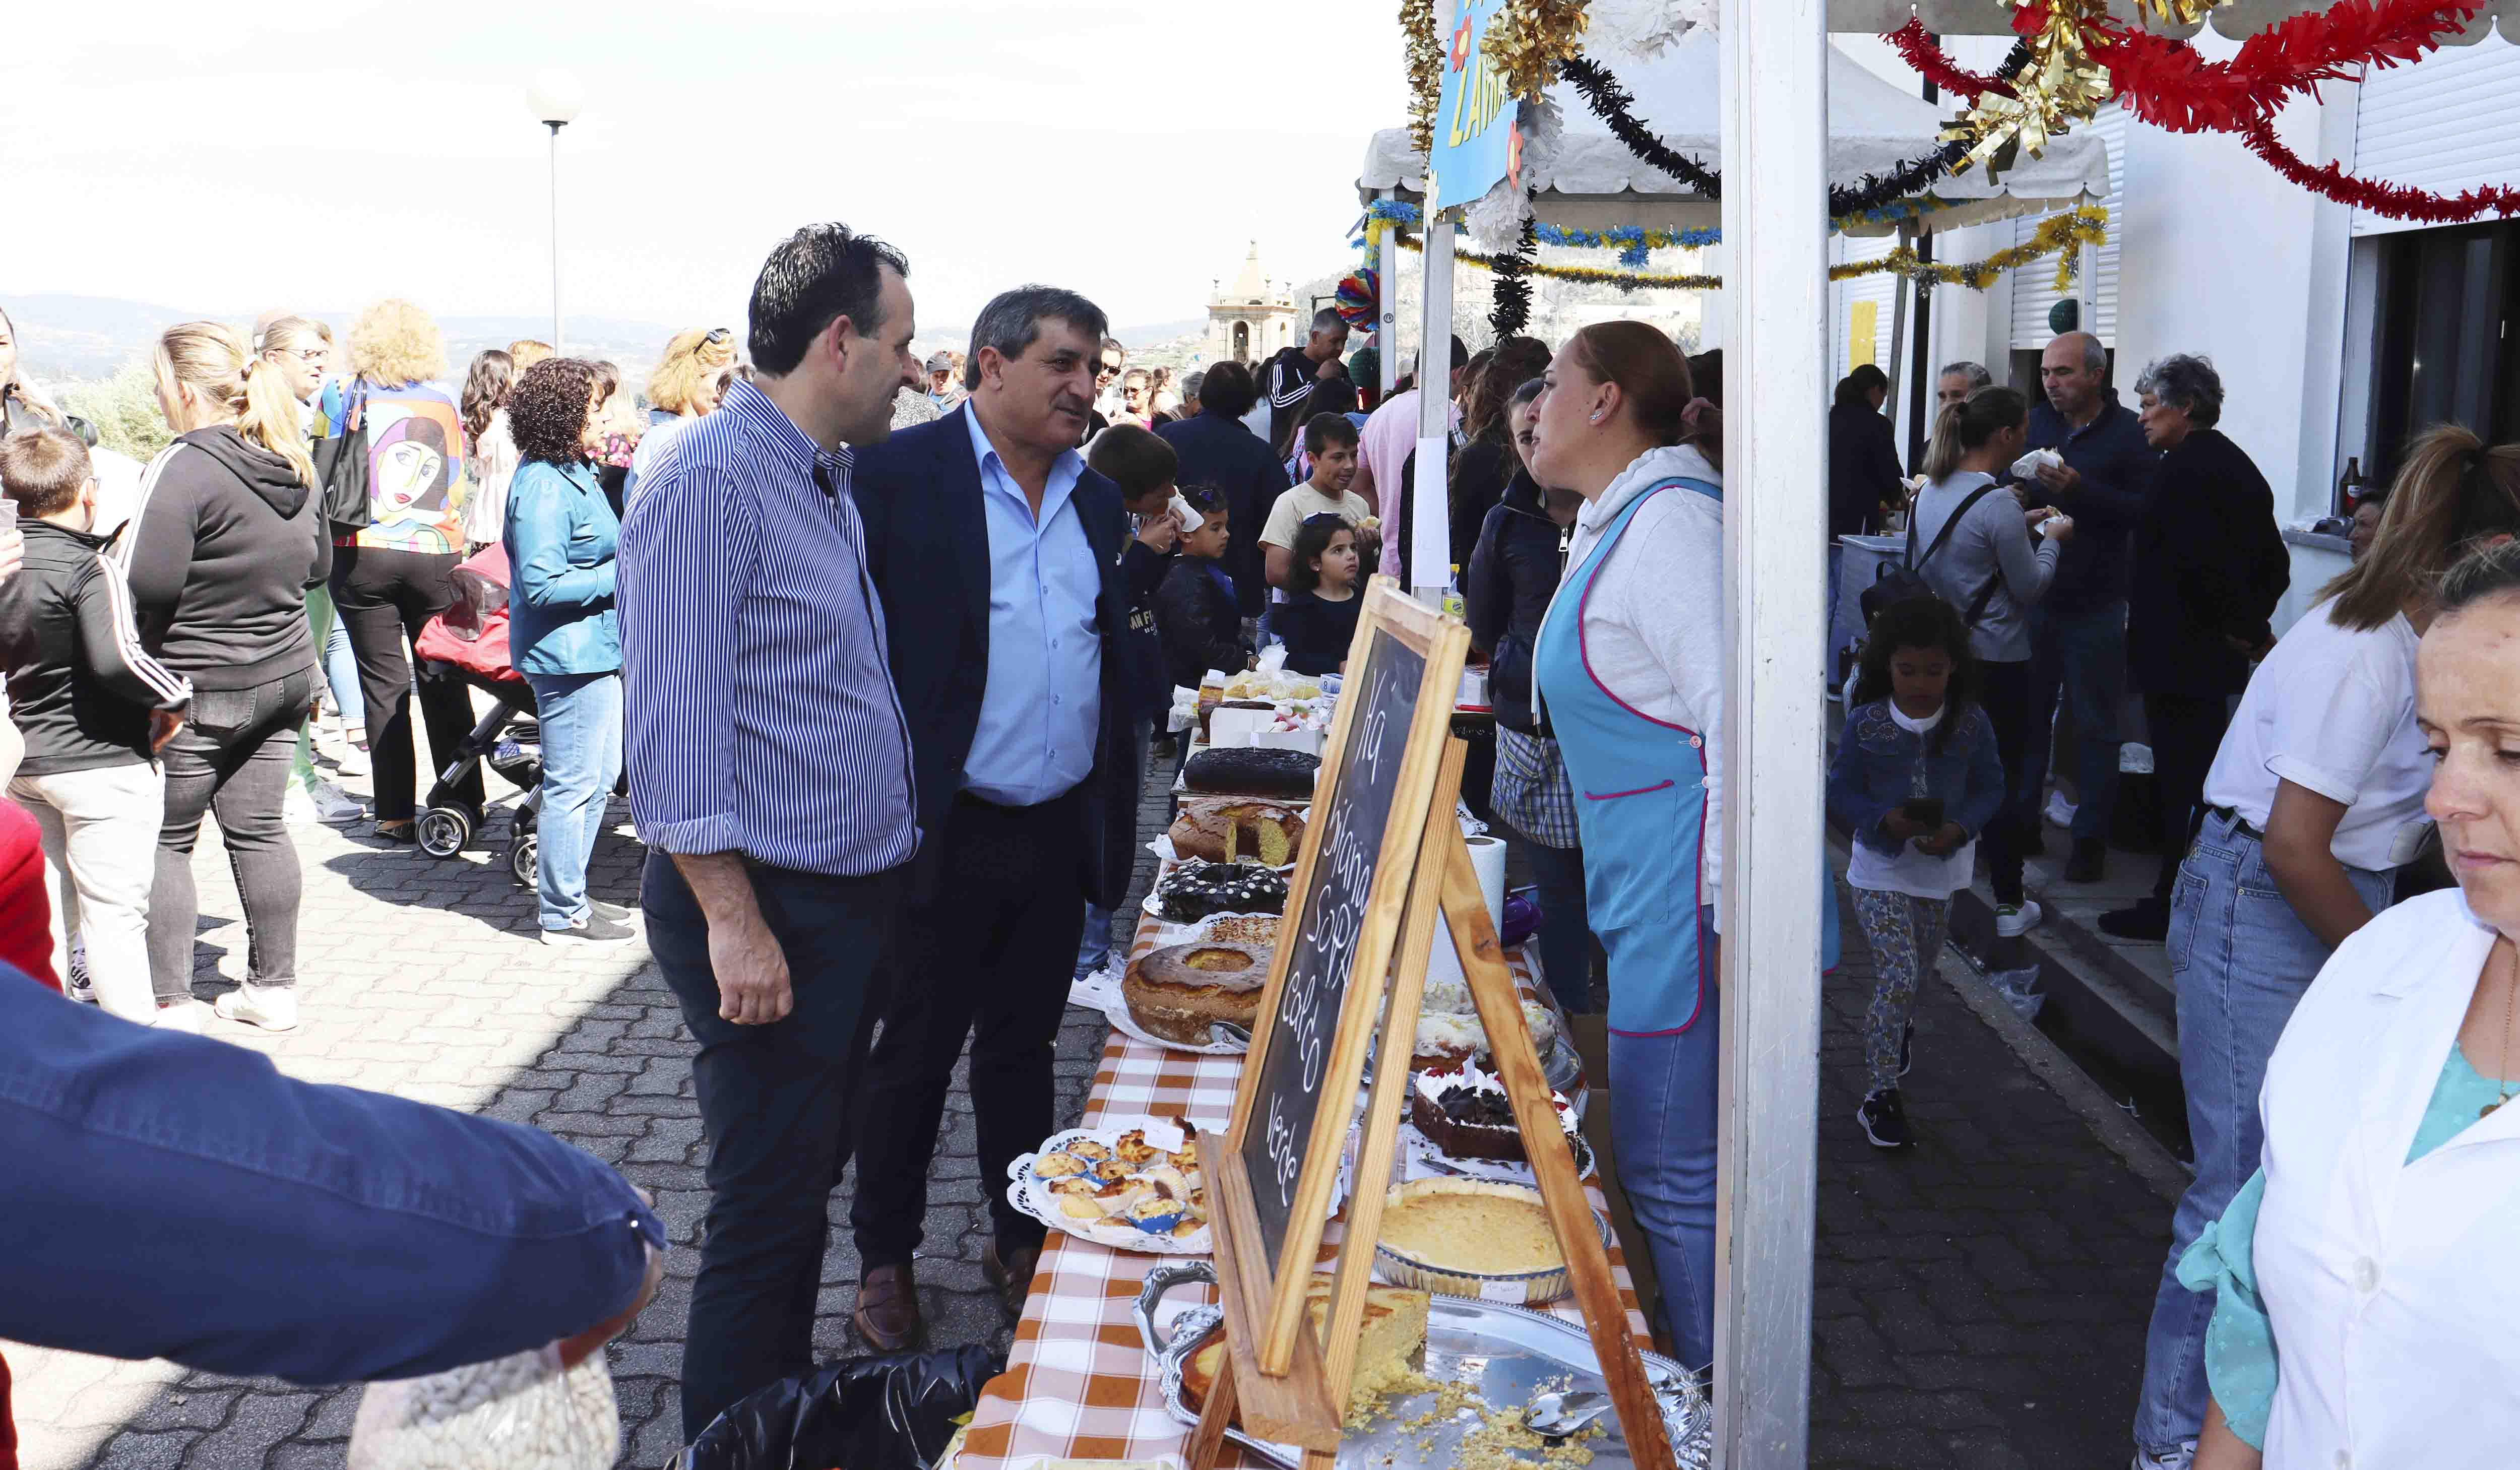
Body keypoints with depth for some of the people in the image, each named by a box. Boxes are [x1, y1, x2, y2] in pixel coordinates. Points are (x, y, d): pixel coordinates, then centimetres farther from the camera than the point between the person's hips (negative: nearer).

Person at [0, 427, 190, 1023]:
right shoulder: (89, 569, -17)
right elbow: (116, 657, -30)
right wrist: (174, 696, -16)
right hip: (102, 764, -7)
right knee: (114, 910, 1)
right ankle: (134, 1031, 8)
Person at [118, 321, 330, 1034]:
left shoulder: (186, 467, -18)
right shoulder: (294, 461, 5)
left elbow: (147, 585, -23)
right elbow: (318, 564, 17)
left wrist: (121, 550, -3)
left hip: (196, 688, -7)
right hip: (285, 675, 7)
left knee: (166, 840, 5)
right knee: (259, 828, 14)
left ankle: (171, 1003, 8)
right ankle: (274, 986, 21)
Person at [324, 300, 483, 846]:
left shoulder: (348, 396, -1)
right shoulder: (447, 400, 4)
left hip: (364, 555, -1)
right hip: (436, 554, 2)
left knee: (383, 685, 3)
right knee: (443, 682, 9)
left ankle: (396, 813, 4)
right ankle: (464, 802, 12)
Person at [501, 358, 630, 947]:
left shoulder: (572, 472, 12)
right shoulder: (544, 487, -19)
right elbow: (543, 584, -23)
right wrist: (619, 576, -18)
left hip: (594, 649, 11)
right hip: (566, 654, -11)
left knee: (600, 776, 18)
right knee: (574, 785, -2)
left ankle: (569, 895, 30)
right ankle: (564, 915, 10)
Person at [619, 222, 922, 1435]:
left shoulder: (831, 479, 13)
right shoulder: (710, 477, -17)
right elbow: (675, 724, -21)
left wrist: (890, 858, 17)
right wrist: (734, 921, -23)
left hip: (849, 895, 9)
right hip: (764, 910, -9)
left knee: (809, 1174, 21)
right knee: (767, 1206, 1)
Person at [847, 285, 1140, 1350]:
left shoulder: (1097, 500, 11)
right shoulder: (897, 475, -9)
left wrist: (1115, 819, 12)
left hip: (1060, 833, 5)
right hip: (944, 834, -5)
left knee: (1024, 1046, 18)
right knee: (915, 1053, 9)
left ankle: (1022, 1241, 33)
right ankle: (885, 1257, 27)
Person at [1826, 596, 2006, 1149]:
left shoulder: (1972, 723, -7)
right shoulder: (1866, 723, -12)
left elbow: (1990, 787, 1)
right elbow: (1842, 791, -5)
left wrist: (1960, 829, -17)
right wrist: (1883, 820, -23)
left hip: (1941, 869, 3)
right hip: (1880, 869, -3)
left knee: (1918, 973, 21)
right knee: (1897, 975, -14)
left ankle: (1898, 1025, 56)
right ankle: (1880, 1095, -4)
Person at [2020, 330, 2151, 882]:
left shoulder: (2128, 434, -5)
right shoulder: (2036, 422, 8)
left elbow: (2146, 511, -14)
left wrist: (2080, 490, -22)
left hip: (2094, 605, -4)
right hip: (2033, 598, 4)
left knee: (2094, 724, 5)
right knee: (2027, 714, 11)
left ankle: (2090, 838, 15)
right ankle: (2021, 824, 23)